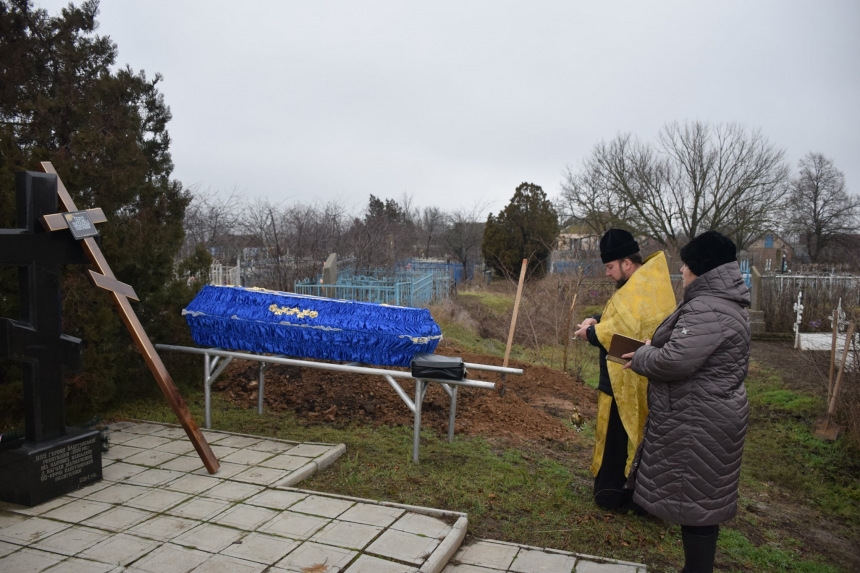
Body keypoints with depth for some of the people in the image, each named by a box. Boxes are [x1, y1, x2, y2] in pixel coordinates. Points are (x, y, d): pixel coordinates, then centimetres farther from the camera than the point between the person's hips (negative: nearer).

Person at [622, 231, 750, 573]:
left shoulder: (707, 309, -23)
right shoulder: (722, 302, 13)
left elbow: (677, 360, -30)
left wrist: (640, 358, -12)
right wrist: (651, 351, 7)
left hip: (698, 422, -11)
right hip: (699, 417, 11)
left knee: (695, 499, 1)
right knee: (698, 497, 19)